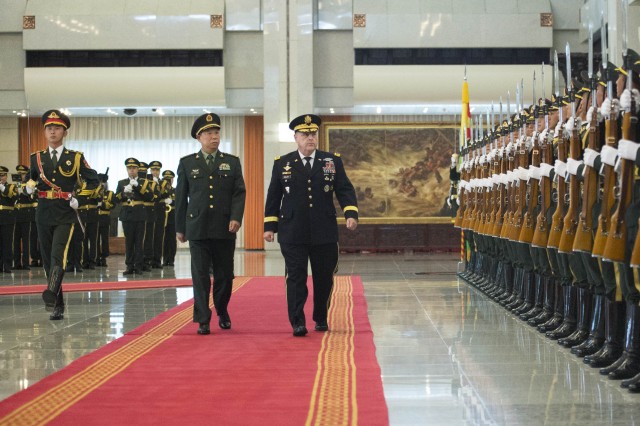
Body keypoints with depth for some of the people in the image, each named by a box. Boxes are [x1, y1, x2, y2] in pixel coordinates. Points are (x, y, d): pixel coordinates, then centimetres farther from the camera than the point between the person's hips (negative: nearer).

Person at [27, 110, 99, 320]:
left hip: (65, 215, -4)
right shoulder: (37, 158, 10)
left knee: (58, 255, -23)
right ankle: (58, 306, 15)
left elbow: (93, 181, 5)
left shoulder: (76, 158, 2)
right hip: (44, 215, 4)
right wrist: (30, 185, 0)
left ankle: (51, 294, -40)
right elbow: (31, 180, 23)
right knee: (48, 260, 6)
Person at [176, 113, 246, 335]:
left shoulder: (232, 162, 9)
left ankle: (222, 313, 28)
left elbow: (239, 192, 2)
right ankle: (203, 320, -1)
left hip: (225, 228, 1)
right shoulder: (187, 163, 8)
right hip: (198, 228, -1)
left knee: (225, 275, 7)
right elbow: (181, 197, 9)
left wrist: (236, 217, -14)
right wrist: (180, 228, 8)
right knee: (200, 276, -3)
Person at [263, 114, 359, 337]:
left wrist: (351, 213, -14)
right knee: (296, 277, -5)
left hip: (324, 233, 1)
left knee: (324, 278, 8)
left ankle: (321, 319, 24)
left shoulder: (333, 161, 6)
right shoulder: (282, 163, 6)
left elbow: (344, 190, 2)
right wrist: (269, 225, 4)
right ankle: (298, 323, -3)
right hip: (292, 233, -1)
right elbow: (273, 197, 9)